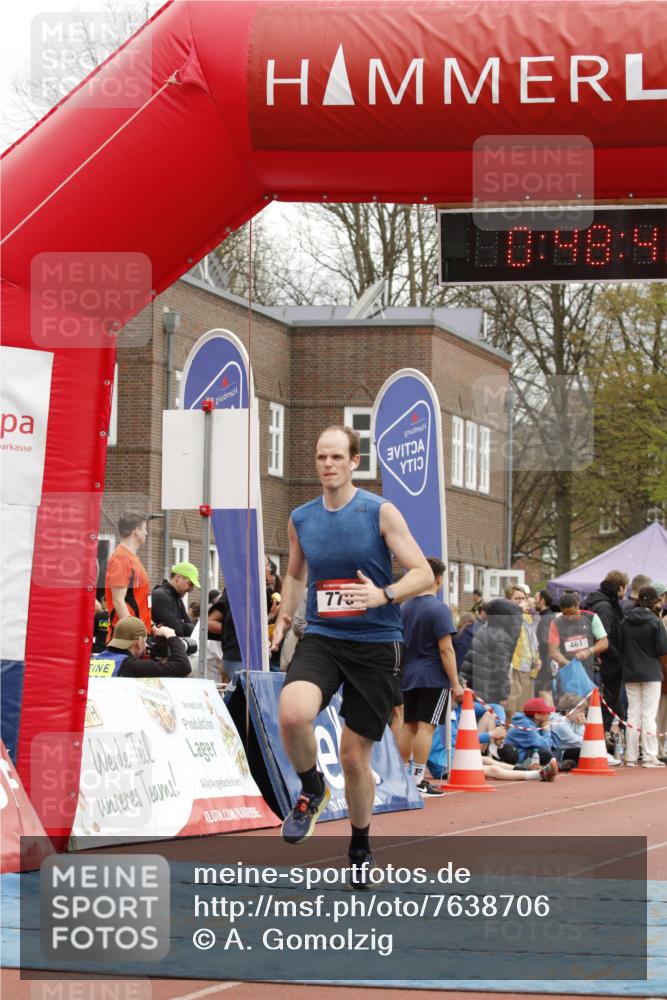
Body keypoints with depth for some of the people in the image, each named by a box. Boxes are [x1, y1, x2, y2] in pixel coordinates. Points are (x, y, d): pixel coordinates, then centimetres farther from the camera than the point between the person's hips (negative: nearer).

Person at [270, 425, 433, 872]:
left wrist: (383, 595, -25)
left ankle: (361, 847, 28)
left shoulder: (380, 512, -5)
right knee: (292, 714, -29)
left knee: (355, 756, 3)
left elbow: (423, 574, -8)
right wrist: (285, 616, 11)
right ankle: (312, 789, 1)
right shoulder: (300, 520, 7)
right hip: (322, 638, 2)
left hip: (375, 642, -2)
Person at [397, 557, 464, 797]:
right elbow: (445, 649, -16)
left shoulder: (405, 608, 9)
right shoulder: (438, 609, -13)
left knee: (408, 726, 13)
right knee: (426, 726, -6)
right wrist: (455, 683, -12)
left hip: (407, 676, 7)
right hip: (433, 678, -7)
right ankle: (417, 781, -7)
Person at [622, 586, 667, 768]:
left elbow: (621, 647, 7)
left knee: (633, 713, 9)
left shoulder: (625, 621, 2)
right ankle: (649, 757, -3)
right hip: (651, 674, -4)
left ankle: (631, 757, 9)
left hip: (630, 673, 4)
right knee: (649, 715, -1)